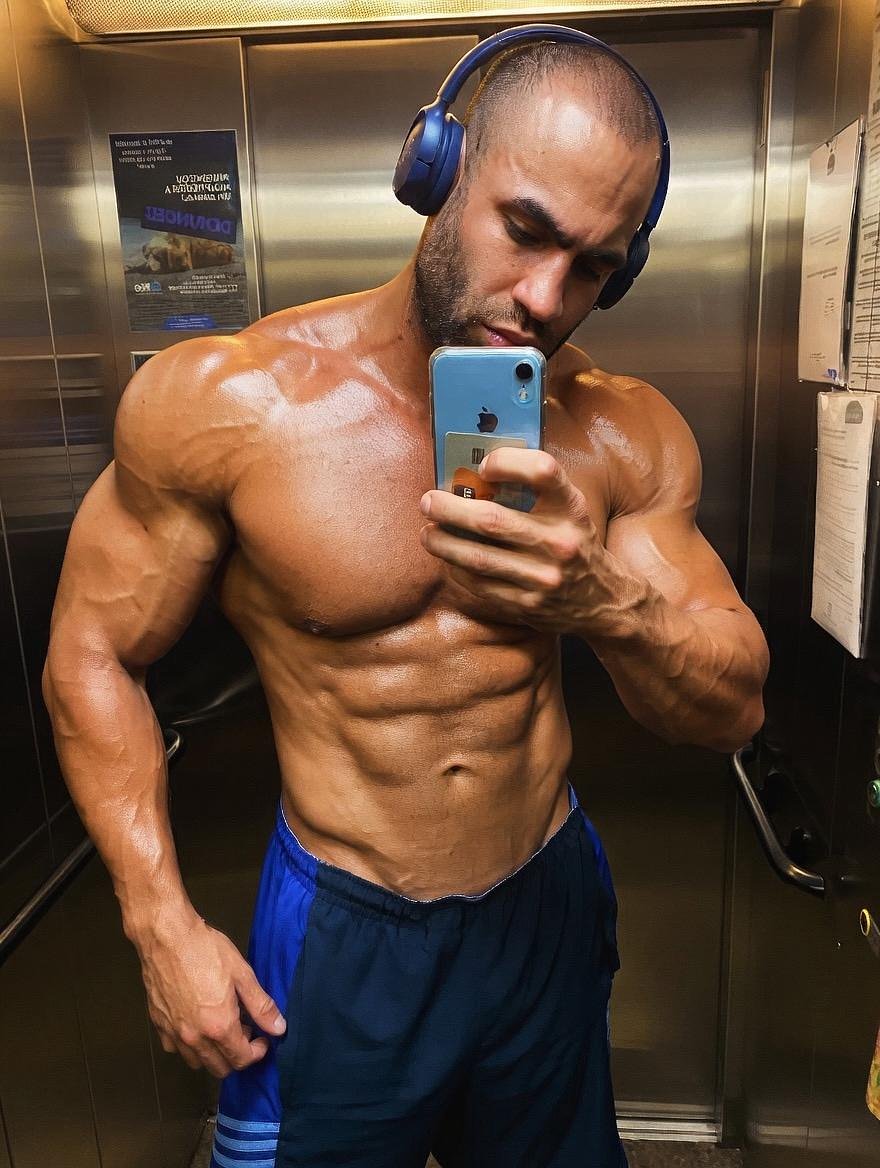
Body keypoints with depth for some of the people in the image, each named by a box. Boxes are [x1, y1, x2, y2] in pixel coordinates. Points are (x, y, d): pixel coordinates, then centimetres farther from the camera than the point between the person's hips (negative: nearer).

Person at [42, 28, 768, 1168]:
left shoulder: (625, 436, -9)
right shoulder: (220, 400, -17)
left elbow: (732, 712, -8)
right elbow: (92, 657, -7)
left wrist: (607, 601, -30)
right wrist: (161, 922, -11)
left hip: (550, 906, 4)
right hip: (337, 938, -2)